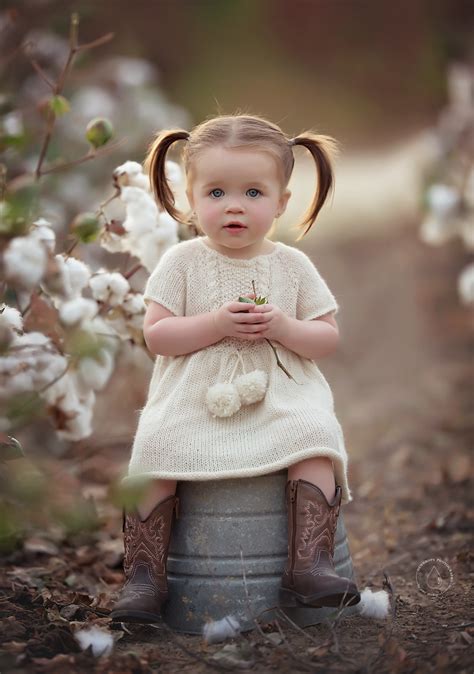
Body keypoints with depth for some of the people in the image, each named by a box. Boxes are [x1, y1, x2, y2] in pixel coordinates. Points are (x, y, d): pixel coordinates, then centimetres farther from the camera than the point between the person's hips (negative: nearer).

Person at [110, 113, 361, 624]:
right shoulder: (182, 261, 2)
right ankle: (144, 574, -15)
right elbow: (156, 334, -4)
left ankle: (309, 564, -22)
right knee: (155, 448, -24)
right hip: (193, 398, -1)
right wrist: (218, 324, -17)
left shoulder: (291, 264, 7)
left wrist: (282, 327, -13)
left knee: (316, 442, -26)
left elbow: (328, 338, 7)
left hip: (281, 396, 1)